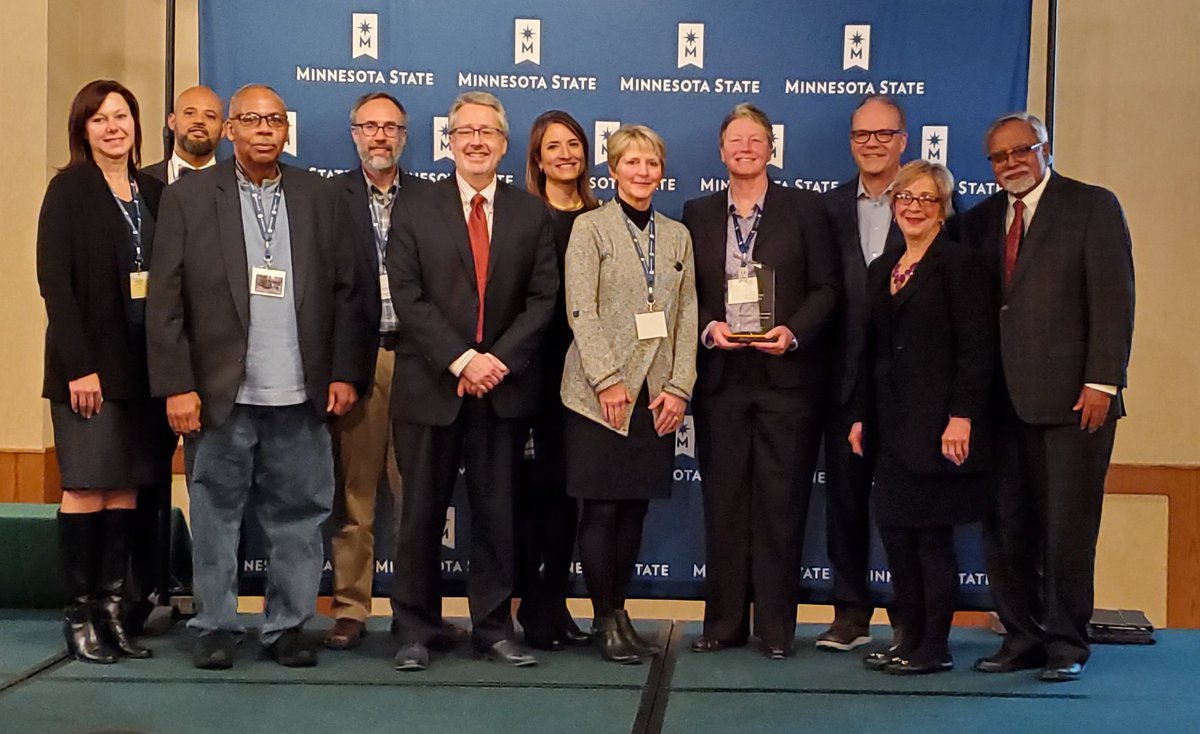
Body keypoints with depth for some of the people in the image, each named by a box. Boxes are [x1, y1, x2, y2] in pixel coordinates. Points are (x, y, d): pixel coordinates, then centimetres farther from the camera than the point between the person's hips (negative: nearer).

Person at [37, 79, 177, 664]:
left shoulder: (154, 192, 11)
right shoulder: (69, 190, -3)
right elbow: (55, 280, -9)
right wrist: (79, 366, -15)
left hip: (144, 363, 4)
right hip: (89, 364, -4)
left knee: (127, 490, 5)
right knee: (86, 489, -1)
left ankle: (111, 609, 13)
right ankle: (79, 616, 8)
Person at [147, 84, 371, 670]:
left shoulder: (317, 196, 9)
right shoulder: (189, 197, 4)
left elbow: (344, 290, 6)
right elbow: (165, 301, 0)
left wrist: (345, 373, -1)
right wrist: (176, 385, -7)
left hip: (300, 396, 2)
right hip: (219, 394, -1)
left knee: (298, 515, 6)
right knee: (215, 515, 7)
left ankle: (288, 626, 18)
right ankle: (214, 627, 19)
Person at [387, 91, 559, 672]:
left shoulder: (531, 214, 9)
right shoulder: (414, 210, 4)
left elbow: (542, 298, 3)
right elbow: (407, 298, -4)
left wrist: (499, 359, -10)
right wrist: (461, 360, -14)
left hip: (504, 386, 2)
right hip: (430, 386, -1)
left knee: (497, 513, 7)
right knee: (422, 514, 5)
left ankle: (494, 628, 17)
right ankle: (416, 630, 15)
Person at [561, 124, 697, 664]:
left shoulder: (677, 235, 13)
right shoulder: (590, 227, 0)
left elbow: (687, 315, 9)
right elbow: (580, 310, -8)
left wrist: (679, 387, -1)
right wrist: (607, 380, -14)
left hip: (657, 393, 4)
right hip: (600, 392, -4)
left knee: (636, 508, 7)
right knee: (602, 509, -2)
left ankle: (620, 613, 18)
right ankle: (605, 621, 8)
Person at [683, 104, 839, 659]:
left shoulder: (804, 209, 5)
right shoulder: (698, 214, 11)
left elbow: (826, 288, 1)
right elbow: (686, 292, 10)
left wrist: (793, 332, -14)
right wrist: (708, 328, -9)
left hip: (786, 374, -2)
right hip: (720, 376, 2)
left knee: (781, 503, 1)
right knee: (723, 502, 6)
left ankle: (777, 627, 10)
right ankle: (724, 622, 15)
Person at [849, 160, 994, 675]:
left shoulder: (959, 263, -6)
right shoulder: (881, 269, 16)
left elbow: (976, 348, -12)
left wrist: (962, 416, -18)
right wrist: (861, 415, 13)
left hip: (937, 423, -7)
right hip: (893, 426, 7)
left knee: (932, 535, -3)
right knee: (894, 530, 8)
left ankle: (935, 648, 7)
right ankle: (910, 640, 18)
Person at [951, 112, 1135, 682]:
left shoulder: (1093, 206, 1)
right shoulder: (983, 218, 15)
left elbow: (1114, 301, -5)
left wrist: (1101, 383, -12)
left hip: (1072, 397, -4)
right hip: (1006, 399, 5)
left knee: (1067, 524, 1)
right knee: (1006, 526, 6)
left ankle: (1066, 643, 13)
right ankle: (1022, 637, 17)